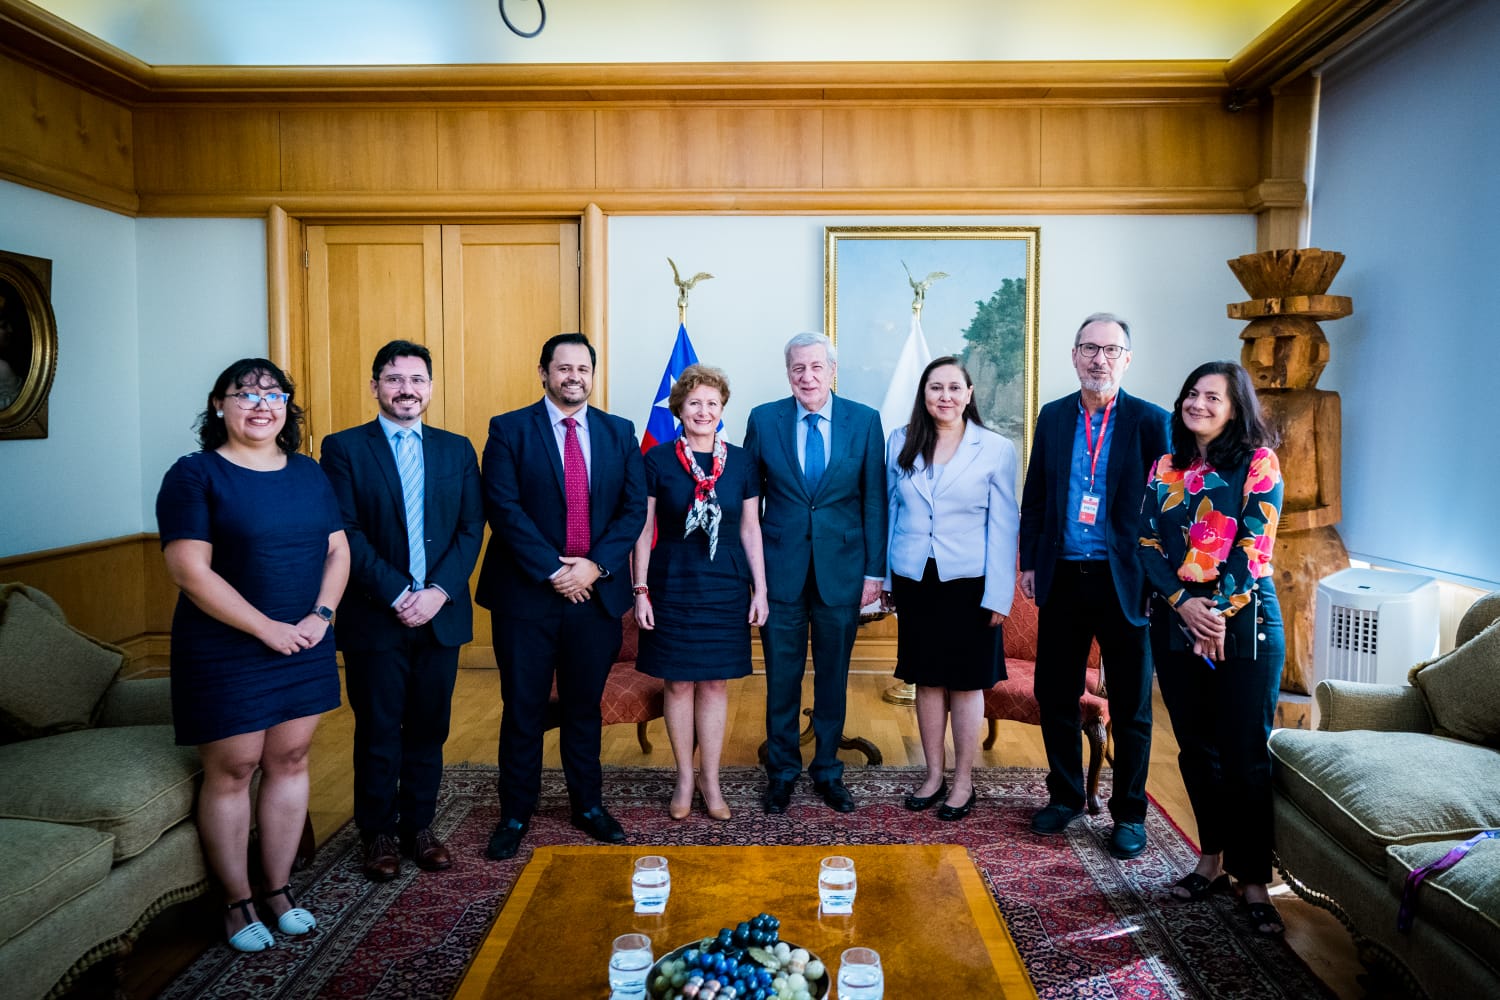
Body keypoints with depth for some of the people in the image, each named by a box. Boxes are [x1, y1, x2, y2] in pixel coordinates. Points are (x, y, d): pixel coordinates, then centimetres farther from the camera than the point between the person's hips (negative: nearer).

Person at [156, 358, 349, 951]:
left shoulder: (309, 473, 8)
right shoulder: (195, 475, -8)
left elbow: (337, 551, 8)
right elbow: (190, 571, -16)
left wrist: (320, 616, -9)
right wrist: (269, 629, -17)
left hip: (305, 649, 5)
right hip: (225, 653, -5)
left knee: (289, 761, 11)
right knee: (232, 770, 4)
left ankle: (279, 890, 26)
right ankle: (237, 903, 21)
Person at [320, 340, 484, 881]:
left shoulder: (457, 449, 9)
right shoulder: (344, 448, 0)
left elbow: (472, 527, 3)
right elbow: (346, 533, -8)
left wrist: (438, 591, -10)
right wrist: (396, 595, -14)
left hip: (441, 613, 3)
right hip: (374, 617, -3)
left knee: (428, 729, 11)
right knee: (378, 732, 6)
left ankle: (419, 826, 25)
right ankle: (379, 833, 22)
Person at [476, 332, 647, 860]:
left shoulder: (619, 433, 8)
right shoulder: (509, 430, -1)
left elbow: (634, 508, 2)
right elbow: (504, 509, -10)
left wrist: (595, 565, -11)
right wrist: (553, 571, -15)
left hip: (597, 592, 3)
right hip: (526, 593, -2)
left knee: (585, 706, 14)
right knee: (522, 709, 7)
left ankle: (588, 805, 29)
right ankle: (515, 814, 23)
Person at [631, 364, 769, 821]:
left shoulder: (740, 461, 3)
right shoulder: (658, 459, -2)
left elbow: (750, 529, 6)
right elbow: (643, 529, 0)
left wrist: (760, 589, 3)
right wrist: (640, 589, -4)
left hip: (726, 586, 1)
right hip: (672, 584, -1)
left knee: (715, 681, 8)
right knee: (679, 682, 6)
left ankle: (711, 779, 21)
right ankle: (684, 778, 22)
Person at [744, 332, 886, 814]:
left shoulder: (865, 421, 0)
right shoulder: (763, 419, 1)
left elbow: (874, 499, 1)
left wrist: (875, 570, -2)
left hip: (841, 569, 0)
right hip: (780, 568, 0)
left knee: (833, 676, 12)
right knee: (781, 675, 8)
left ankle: (828, 770, 29)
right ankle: (782, 771, 26)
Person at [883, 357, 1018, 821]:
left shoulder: (996, 449, -5)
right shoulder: (900, 443, 3)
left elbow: (1003, 526, -5)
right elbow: (891, 510, 8)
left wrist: (998, 596, -9)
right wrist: (885, 578, 7)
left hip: (969, 582, -2)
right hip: (915, 579, 3)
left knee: (966, 682, 7)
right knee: (927, 680, 11)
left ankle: (963, 782, 22)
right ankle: (933, 775, 26)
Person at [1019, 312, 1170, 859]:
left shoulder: (1150, 421, -4)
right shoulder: (1053, 416, 6)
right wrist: (1030, 561, 8)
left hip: (1125, 582, -3)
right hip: (1062, 578, 3)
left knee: (1131, 706, 8)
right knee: (1054, 694, 12)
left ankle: (1129, 814, 25)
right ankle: (1065, 796, 30)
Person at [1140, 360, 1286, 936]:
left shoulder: (1257, 461, -2)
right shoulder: (1166, 468, 11)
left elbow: (1255, 544, -10)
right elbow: (1148, 543, 4)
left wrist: (1219, 612, -16)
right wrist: (1184, 603, -10)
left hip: (1243, 622, -4)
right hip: (1176, 621, 5)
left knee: (1246, 755, -1)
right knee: (1196, 749, 12)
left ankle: (1253, 881, 11)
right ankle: (1212, 859, 27)